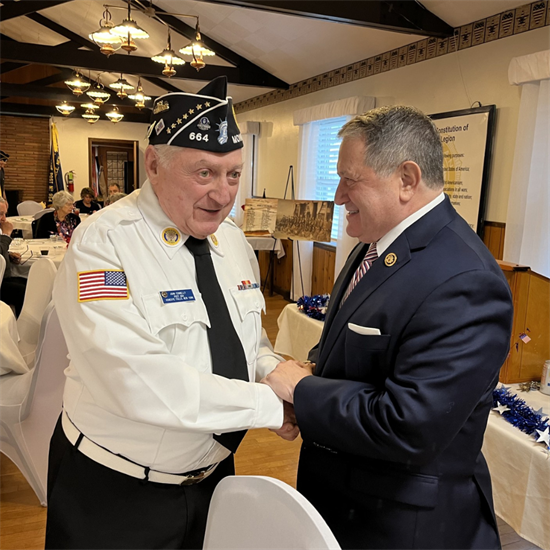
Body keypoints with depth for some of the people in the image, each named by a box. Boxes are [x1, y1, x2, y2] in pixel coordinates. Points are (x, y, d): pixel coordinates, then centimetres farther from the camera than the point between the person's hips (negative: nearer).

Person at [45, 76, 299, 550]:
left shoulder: (234, 241, 0)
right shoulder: (103, 243, -22)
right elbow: (137, 380, -32)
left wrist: (273, 371, -12)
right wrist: (270, 404, -26)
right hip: (116, 493, -5)